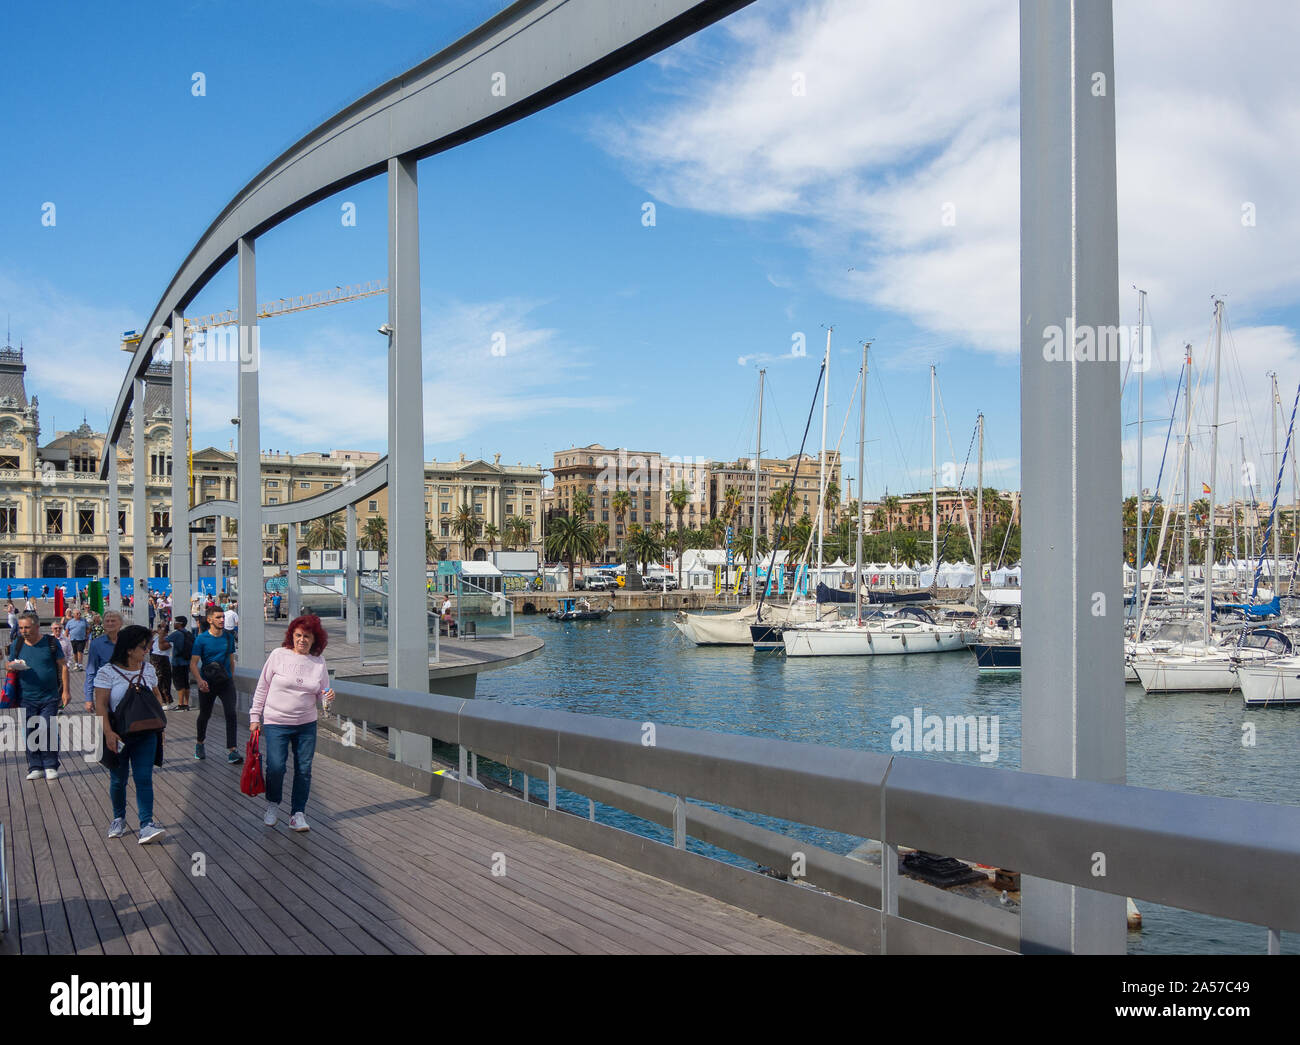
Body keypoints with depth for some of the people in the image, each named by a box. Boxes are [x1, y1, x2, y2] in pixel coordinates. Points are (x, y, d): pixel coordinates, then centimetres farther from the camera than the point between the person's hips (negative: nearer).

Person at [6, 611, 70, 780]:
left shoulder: (51, 642, -1)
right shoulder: (17, 645, 6)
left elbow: (63, 666, 3)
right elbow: (9, 665, 14)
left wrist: (65, 690, -3)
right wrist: (10, 667, -12)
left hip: (50, 697, -2)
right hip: (27, 698, 2)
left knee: (49, 731, -4)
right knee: (31, 733, 3)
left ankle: (50, 766, 8)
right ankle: (35, 767, 13)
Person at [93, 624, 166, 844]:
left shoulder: (147, 669, 6)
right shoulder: (107, 672, -9)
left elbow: (156, 696, 18)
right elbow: (100, 704, -13)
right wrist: (108, 732, -22)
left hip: (145, 735, 3)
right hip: (118, 734, -3)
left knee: (144, 779, -5)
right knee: (118, 779, 10)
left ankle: (147, 824, -9)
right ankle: (119, 819, 30)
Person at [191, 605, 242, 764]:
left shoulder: (228, 638, 5)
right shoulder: (201, 639, -6)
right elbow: (193, 663, -9)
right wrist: (199, 680, -23)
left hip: (226, 681, 2)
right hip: (207, 683, -2)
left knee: (231, 713, -13)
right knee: (205, 715, 13)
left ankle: (231, 751, -15)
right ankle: (199, 743, 40)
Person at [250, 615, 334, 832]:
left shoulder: (319, 662, 3)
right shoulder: (279, 655, -4)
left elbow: (322, 695, 11)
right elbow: (262, 688, 2)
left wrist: (328, 699, -12)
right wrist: (255, 717, 1)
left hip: (307, 725, 3)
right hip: (276, 723, -2)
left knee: (304, 769, 3)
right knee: (276, 766, -11)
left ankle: (298, 814, 16)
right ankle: (272, 804, 17)